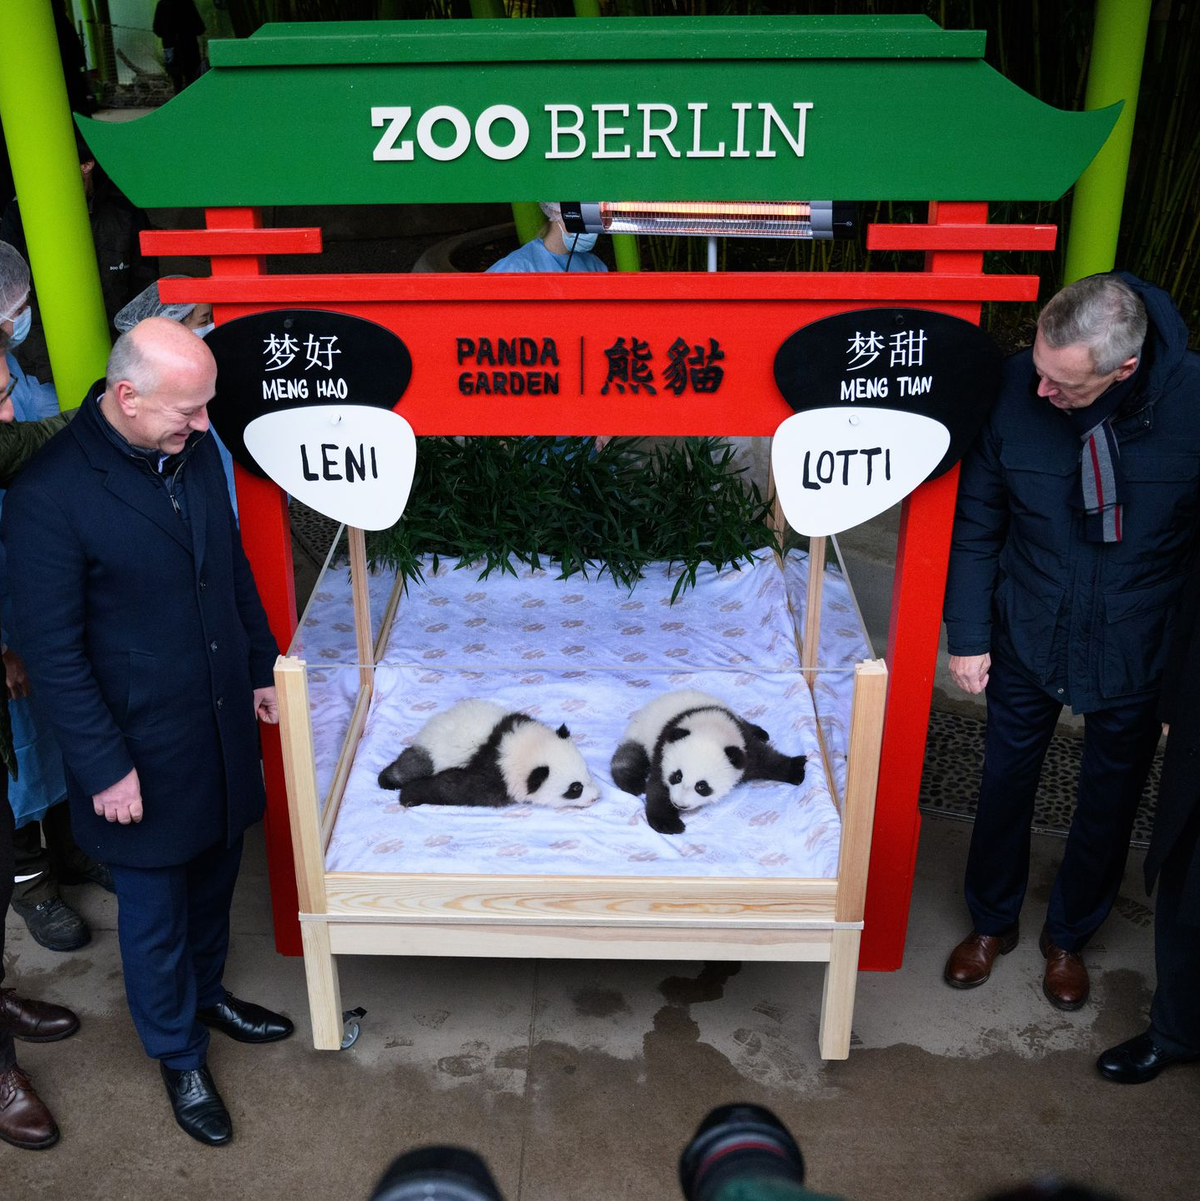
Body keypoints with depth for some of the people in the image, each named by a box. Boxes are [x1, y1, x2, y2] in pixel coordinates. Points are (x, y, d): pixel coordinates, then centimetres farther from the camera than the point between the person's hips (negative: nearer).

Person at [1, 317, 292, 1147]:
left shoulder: (195, 448, -4)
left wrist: (261, 668, 13)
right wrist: (104, 766, -15)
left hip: (223, 723, 6)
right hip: (143, 749, -6)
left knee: (215, 875, 24)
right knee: (155, 909, 14)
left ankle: (207, 990, 50)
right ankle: (179, 1056, 36)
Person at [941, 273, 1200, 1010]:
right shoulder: (1013, 388, -21)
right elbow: (978, 520, -7)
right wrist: (969, 633, -5)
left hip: (1137, 650, 0)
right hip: (1026, 638, 1)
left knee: (1110, 800, 18)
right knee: (1006, 782, 17)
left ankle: (1069, 936, 44)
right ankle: (992, 922, 43)